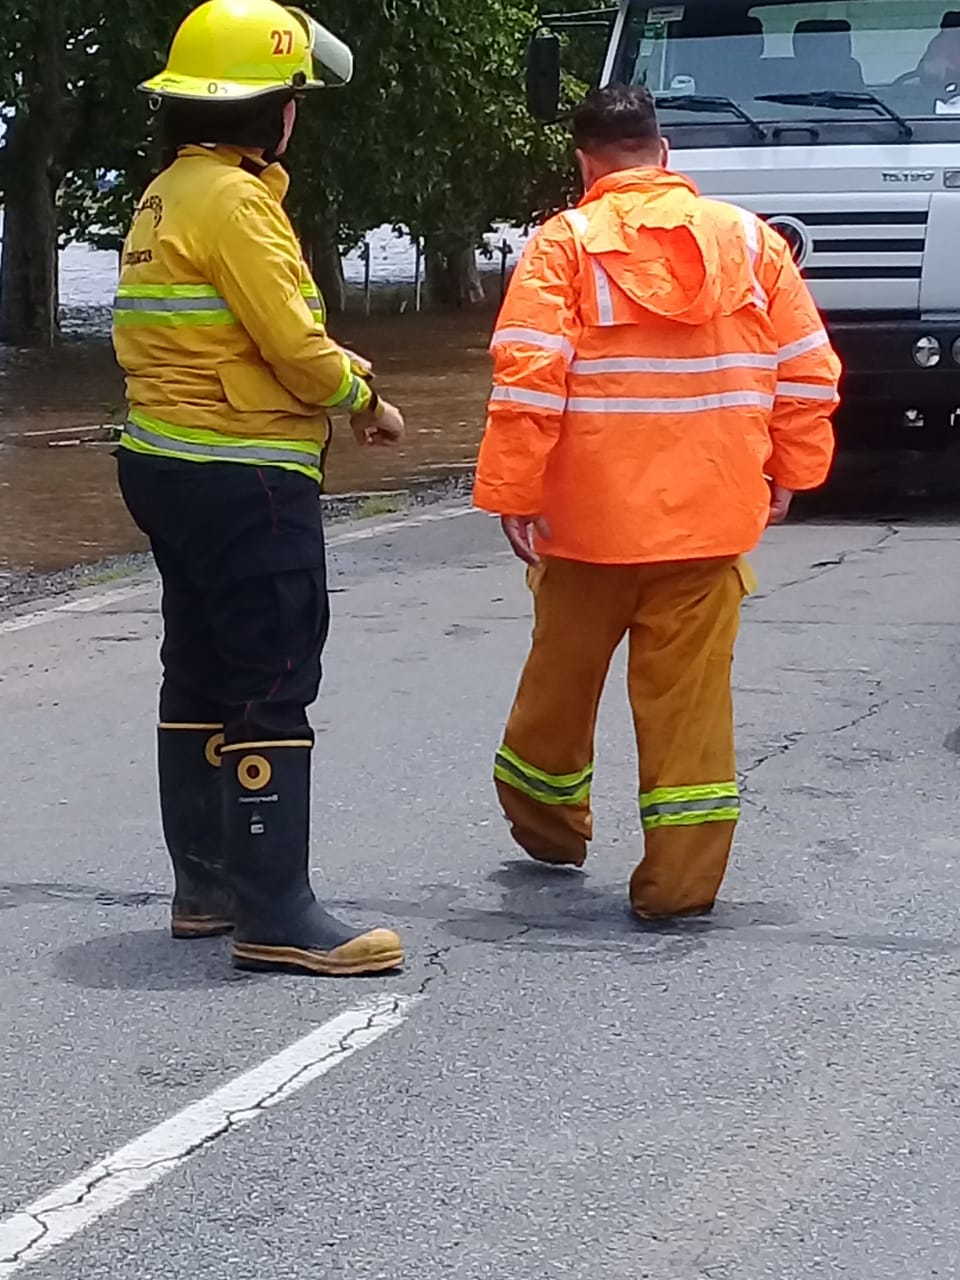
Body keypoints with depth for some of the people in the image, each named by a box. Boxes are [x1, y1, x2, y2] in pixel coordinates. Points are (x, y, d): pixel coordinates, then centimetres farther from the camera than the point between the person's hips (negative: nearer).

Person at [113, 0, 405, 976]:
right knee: (271, 689, -7)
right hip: (244, 480, -10)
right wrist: (363, 397, 0)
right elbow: (293, 345, -18)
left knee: (202, 677, 16)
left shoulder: (165, 196, 14)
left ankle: (206, 884, 25)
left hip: (169, 464, 10)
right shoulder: (233, 199, -16)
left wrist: (338, 380, 5)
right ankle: (275, 913, -6)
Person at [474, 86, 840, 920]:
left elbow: (527, 382, -14)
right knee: (692, 695, 4)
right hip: (711, 516, 1)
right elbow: (808, 374, 4)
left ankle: (549, 825, 38)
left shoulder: (565, 245, -6)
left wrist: (512, 494, -9)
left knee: (564, 674, 19)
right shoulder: (750, 239, 3)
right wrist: (788, 474, 15)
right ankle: (683, 877, 3)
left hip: (589, 515, -1)